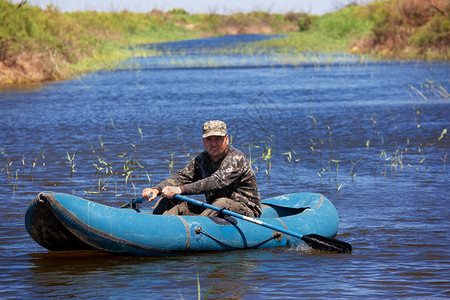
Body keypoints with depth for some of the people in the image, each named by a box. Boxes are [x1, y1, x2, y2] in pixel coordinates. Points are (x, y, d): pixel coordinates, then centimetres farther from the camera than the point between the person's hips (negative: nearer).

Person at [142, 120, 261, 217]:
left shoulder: (237, 158, -16)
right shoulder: (202, 159, 7)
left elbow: (216, 182, -30)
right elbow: (181, 177, -2)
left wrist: (181, 189, -39)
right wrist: (157, 189, -23)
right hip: (213, 210, 6)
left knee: (223, 203, -40)